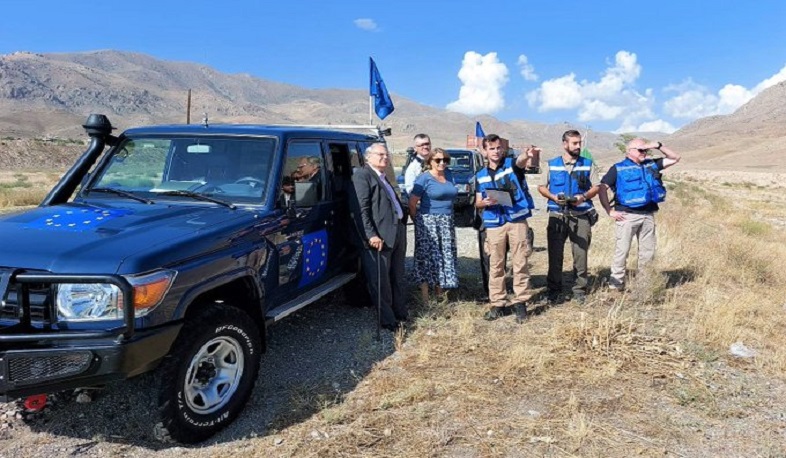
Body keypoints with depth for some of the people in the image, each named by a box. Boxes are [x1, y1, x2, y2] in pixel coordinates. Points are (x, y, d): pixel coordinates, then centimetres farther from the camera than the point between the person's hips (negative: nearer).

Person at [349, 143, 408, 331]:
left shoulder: (383, 177, 23)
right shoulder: (362, 175, -7)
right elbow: (360, 209, -16)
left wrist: (402, 229, 14)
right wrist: (371, 235, -23)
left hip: (397, 232, 10)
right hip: (379, 236, -10)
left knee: (398, 279, 18)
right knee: (381, 281, -1)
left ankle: (401, 315, 31)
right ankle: (387, 320, 9)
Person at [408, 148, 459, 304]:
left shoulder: (449, 174, 10)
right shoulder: (424, 178, -10)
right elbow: (412, 203, -10)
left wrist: (447, 217, 17)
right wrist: (419, 221, -2)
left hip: (447, 223, 7)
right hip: (428, 223, -7)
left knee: (445, 257, 10)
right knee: (428, 257, -5)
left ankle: (439, 293, 22)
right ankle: (425, 297, 1)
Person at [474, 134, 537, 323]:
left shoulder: (511, 164, 1)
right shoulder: (481, 175, 11)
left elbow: (520, 161, -24)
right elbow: (477, 203, 14)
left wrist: (527, 154, -48)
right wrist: (485, 202, -10)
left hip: (517, 220, -3)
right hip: (494, 224, 3)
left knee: (520, 263, 1)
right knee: (495, 265, 6)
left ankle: (520, 302, 9)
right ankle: (497, 304, 14)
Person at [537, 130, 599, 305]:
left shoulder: (588, 164, 10)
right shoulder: (551, 165, 9)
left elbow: (596, 187, 9)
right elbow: (541, 187, 9)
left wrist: (584, 196, -11)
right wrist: (553, 197, -10)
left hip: (581, 216, 0)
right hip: (557, 215, 0)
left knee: (581, 255, 1)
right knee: (555, 255, 1)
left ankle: (579, 291, 12)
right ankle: (554, 291, 10)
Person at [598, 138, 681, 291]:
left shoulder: (652, 165, 14)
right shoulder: (618, 168, -1)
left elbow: (675, 158, 19)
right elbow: (602, 188, -6)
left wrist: (658, 146, 4)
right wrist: (610, 211, -11)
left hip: (648, 215, 5)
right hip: (627, 215, -5)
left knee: (648, 251, 10)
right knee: (622, 250, -4)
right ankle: (616, 283, 1)